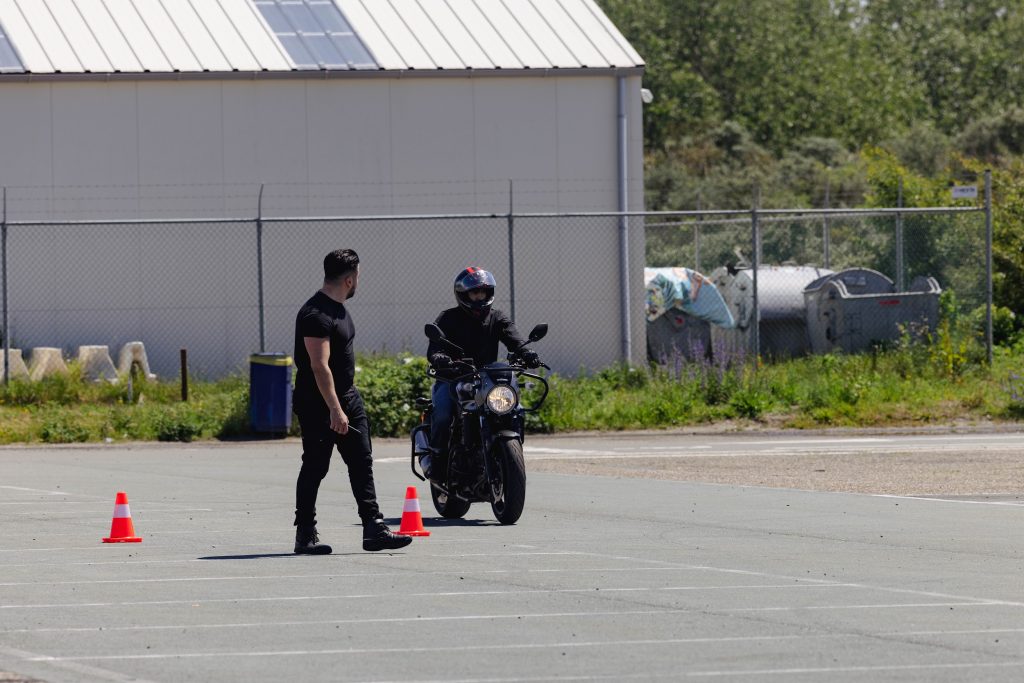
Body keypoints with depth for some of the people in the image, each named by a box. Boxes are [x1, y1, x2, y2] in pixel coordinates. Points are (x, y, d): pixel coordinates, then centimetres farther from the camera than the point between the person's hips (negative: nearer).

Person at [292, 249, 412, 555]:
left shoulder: (338, 308, 13)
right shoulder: (316, 314, -20)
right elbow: (320, 366, -24)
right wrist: (335, 411, -27)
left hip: (347, 398, 10)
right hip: (318, 404, -10)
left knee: (362, 463, 6)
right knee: (315, 468, -3)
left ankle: (373, 530, 5)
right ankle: (305, 536, 4)